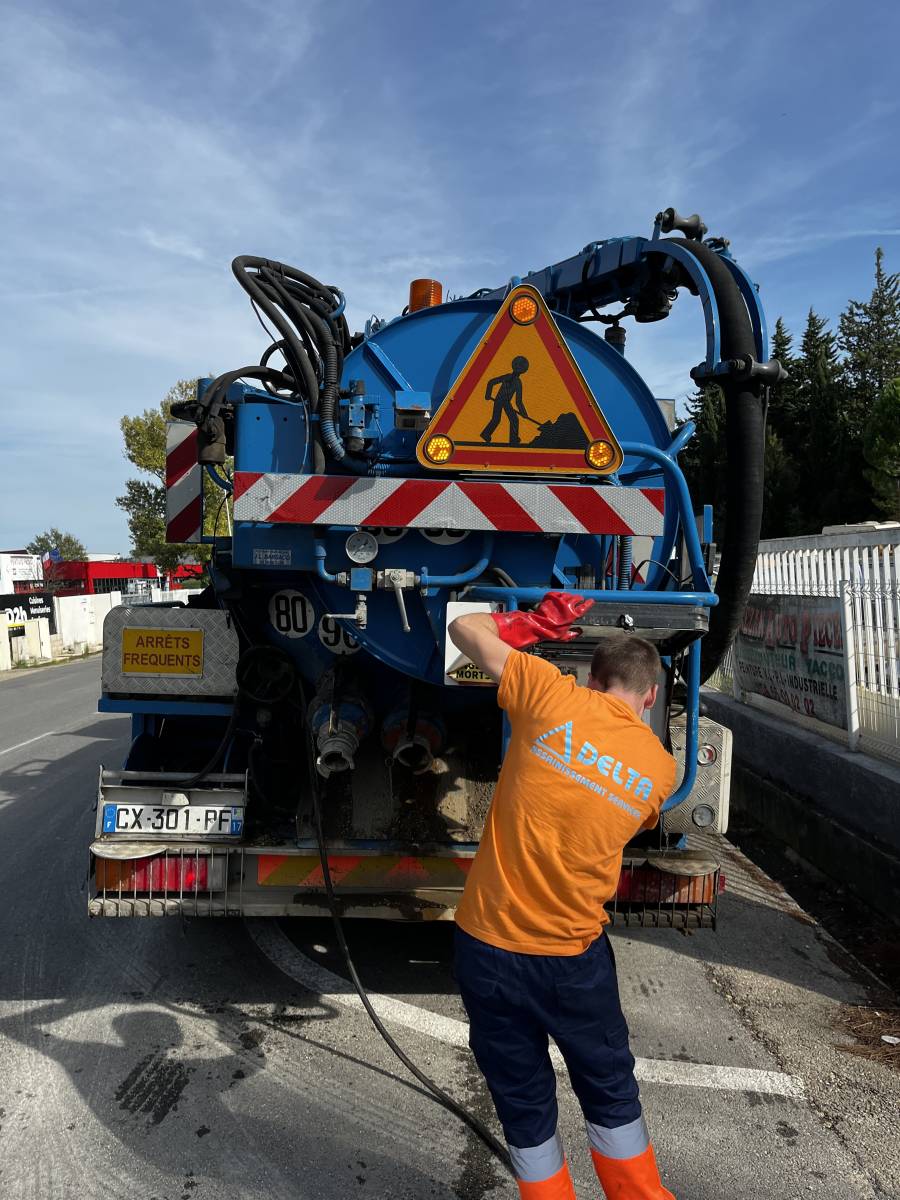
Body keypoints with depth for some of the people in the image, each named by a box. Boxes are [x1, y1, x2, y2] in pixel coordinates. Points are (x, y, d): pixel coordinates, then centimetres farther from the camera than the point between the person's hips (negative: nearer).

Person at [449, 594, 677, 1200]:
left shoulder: (555, 697, -11)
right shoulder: (660, 769, -4)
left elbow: (465, 627, -5)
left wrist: (533, 624, 9)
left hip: (488, 945, 0)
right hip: (573, 956, 1)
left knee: (523, 1100, 19)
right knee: (610, 1091, 25)